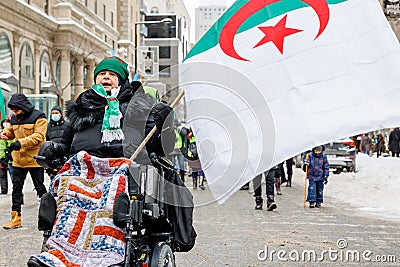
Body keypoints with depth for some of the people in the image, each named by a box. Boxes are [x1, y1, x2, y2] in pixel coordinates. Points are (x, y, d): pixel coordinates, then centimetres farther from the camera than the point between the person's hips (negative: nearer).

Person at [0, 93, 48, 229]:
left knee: (40, 188, 3)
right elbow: (12, 131, 24)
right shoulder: (15, 118, 10)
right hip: (18, 160, 6)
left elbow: (38, 136, -19)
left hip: (34, 159, -6)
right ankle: (16, 218, 12)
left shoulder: (38, 117, -10)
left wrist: (20, 142, -28)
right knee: (16, 188, 6)